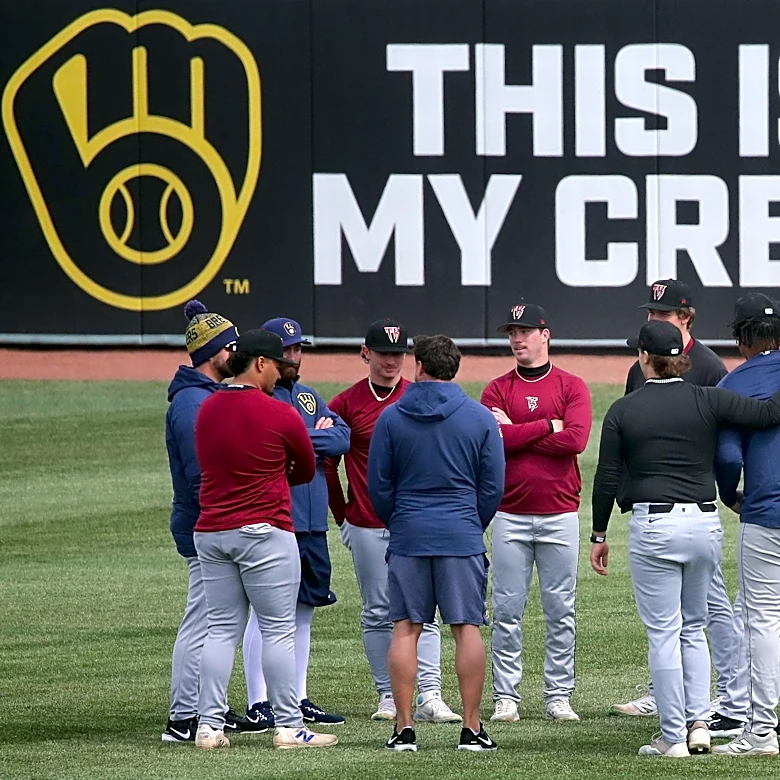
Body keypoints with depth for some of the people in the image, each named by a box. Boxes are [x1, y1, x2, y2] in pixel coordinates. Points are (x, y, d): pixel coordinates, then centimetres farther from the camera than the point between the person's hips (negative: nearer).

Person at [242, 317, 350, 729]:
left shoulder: (309, 396, 17)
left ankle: (298, 699, 18)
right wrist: (317, 435, -10)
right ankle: (258, 705, -3)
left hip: (313, 523, 7)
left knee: (303, 611, 11)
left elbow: (342, 438, 5)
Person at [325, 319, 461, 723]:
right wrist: (342, 515, 7)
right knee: (378, 613, 5)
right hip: (367, 527, 0)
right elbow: (326, 463, 8)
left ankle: (430, 695, -10)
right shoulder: (346, 403, 3)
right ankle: (387, 695, 11)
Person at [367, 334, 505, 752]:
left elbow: (378, 487, 4)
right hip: (462, 537, 0)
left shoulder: (391, 418, 0)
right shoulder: (480, 418, 1)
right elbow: (492, 487, 3)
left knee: (405, 629, 3)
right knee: (467, 628, 2)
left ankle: (404, 729, 0)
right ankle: (472, 729, 0)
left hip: (407, 536, 0)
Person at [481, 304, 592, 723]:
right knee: (507, 610, 0)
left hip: (559, 514, -1)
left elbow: (576, 439, -12)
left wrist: (517, 433, -8)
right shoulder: (497, 390, 8)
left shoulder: (571, 387, 5)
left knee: (560, 610, 3)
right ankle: (505, 696, 5)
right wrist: (547, 427, -9)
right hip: (510, 515, 1)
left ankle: (559, 696, 8)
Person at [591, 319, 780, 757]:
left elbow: (607, 478, 2)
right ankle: (699, 723, 9)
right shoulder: (708, 401, 0)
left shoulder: (622, 411, -1)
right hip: (706, 524, 3)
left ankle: (673, 737, 0)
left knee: (663, 632, 1)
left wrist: (599, 534, 12)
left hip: (653, 526, -3)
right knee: (693, 627, 17)